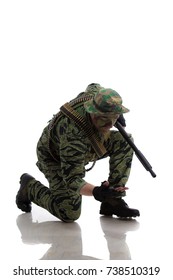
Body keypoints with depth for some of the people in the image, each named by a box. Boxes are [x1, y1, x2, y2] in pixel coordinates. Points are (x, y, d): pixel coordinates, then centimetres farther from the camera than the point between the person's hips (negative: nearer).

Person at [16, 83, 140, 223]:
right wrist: (96, 192, -56)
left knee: (123, 141, -16)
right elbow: (72, 180, -40)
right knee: (70, 213, -21)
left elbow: (94, 86, 5)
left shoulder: (96, 95, -25)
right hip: (54, 157, -7)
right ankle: (30, 186, 7)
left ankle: (113, 202, -9)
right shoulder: (74, 134, -44)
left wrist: (117, 113, -4)